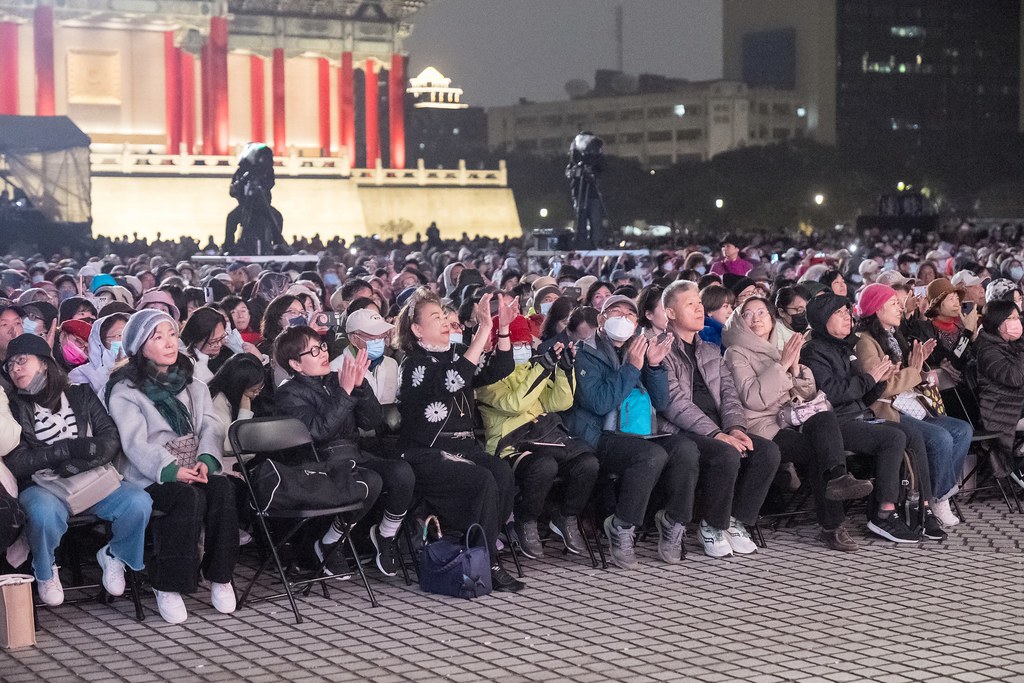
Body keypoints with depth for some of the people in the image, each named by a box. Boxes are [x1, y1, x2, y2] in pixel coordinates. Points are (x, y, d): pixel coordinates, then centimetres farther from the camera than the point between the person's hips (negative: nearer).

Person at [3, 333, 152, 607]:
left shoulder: (80, 395, 12)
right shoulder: (14, 408, 7)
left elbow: (111, 438, 2)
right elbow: (15, 462, -6)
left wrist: (81, 463, -17)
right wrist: (68, 448, -14)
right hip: (43, 486, -2)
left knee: (139, 502, -26)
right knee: (45, 511, -38)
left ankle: (114, 555, 7)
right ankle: (45, 571, -5)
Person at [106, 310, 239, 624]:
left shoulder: (193, 385, 21)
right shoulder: (125, 390, 4)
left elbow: (212, 426, 8)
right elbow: (135, 442, -10)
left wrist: (207, 460, -14)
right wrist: (171, 470, -26)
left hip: (197, 470, 4)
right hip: (152, 477, -4)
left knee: (222, 490, -29)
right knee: (189, 497, -34)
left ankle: (220, 577, -20)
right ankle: (168, 587, -25)